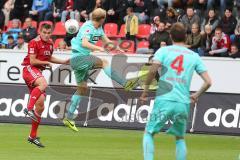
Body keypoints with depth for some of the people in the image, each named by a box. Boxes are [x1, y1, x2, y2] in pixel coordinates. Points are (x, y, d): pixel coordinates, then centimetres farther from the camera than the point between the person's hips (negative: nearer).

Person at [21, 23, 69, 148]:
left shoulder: (50, 44, 12)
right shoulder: (34, 42, -11)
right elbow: (32, 61, -16)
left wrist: (63, 62, 20)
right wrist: (46, 63, -8)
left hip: (38, 72, 8)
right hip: (29, 69, -8)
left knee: (40, 106, 3)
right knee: (43, 84, -40)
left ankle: (33, 136, 10)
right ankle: (29, 108, -43)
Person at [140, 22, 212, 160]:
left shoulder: (164, 51, 5)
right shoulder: (194, 56, 10)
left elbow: (153, 70, -13)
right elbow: (208, 82, 5)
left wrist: (146, 89, -1)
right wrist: (196, 96, 21)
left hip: (164, 101, -2)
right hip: (184, 103, 2)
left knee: (149, 133, 12)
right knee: (180, 138, 19)